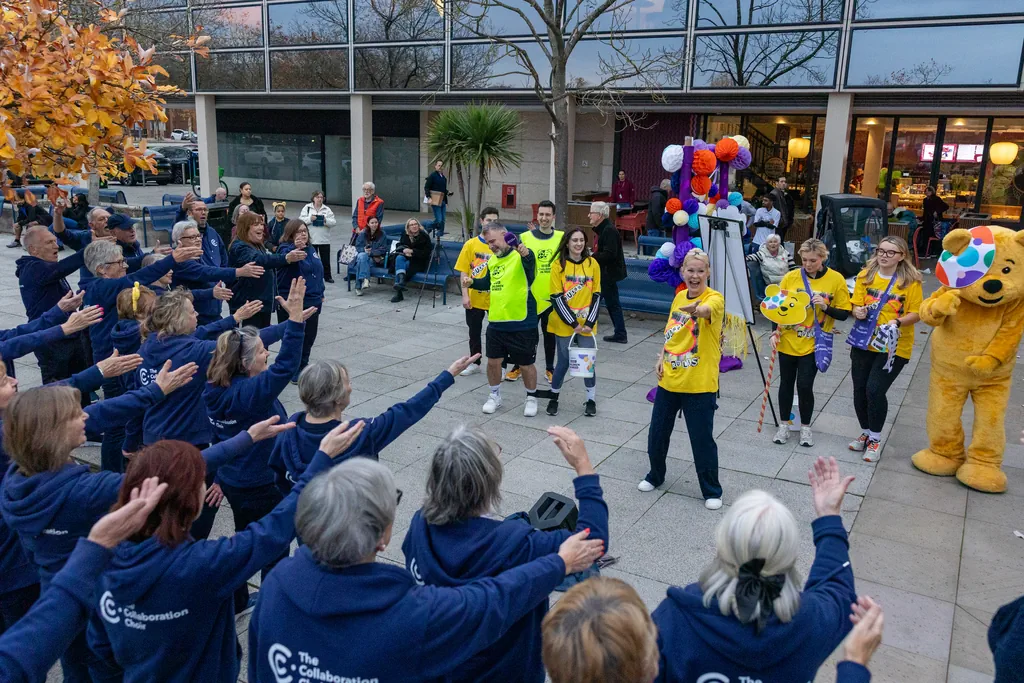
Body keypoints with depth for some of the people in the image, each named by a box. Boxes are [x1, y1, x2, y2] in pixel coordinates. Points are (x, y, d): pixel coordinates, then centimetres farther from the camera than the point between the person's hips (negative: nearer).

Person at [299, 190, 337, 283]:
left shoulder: (327, 209, 7)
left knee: (326, 259, 5)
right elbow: (301, 220, -3)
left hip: (324, 239, 1)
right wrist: (310, 219, -17)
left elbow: (334, 222, 0)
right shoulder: (307, 208, 5)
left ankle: (327, 276, 15)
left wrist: (326, 220, -18)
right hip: (311, 239, -1)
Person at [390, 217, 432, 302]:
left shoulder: (424, 236, -5)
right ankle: (402, 281, -50)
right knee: (399, 258, -30)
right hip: (407, 258, 4)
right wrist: (404, 250, -14)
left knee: (405, 265, -32)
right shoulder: (405, 234, 8)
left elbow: (426, 253, -10)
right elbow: (399, 246, 9)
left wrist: (412, 251, -19)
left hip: (419, 262, -4)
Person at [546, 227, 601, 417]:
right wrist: (573, 323, -12)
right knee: (564, 361, 4)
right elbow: (557, 298, -9)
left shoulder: (592, 264, 1)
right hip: (564, 323, -2)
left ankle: (591, 399, 18)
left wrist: (590, 322, -6)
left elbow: (596, 295, 2)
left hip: (586, 324, 2)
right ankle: (553, 397, 23)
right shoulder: (558, 264, -7)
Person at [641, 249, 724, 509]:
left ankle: (711, 491, 22)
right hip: (669, 380, 6)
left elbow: (706, 309, -41)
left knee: (702, 439, 3)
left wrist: (696, 309, -62)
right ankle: (655, 476, 40)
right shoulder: (679, 297, 6)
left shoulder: (715, 298, -15)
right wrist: (662, 358, 4)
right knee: (657, 434, 16)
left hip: (699, 385, -6)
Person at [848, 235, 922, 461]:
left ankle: (875, 439, 9)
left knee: (875, 390, -11)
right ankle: (865, 432, 30)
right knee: (859, 389, 8)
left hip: (894, 347, -4)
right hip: (863, 343, 4)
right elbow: (855, 305, 3)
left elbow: (916, 313, -7)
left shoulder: (911, 281, -7)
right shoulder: (865, 275, 1)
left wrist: (897, 322, -25)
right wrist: (858, 312, -20)